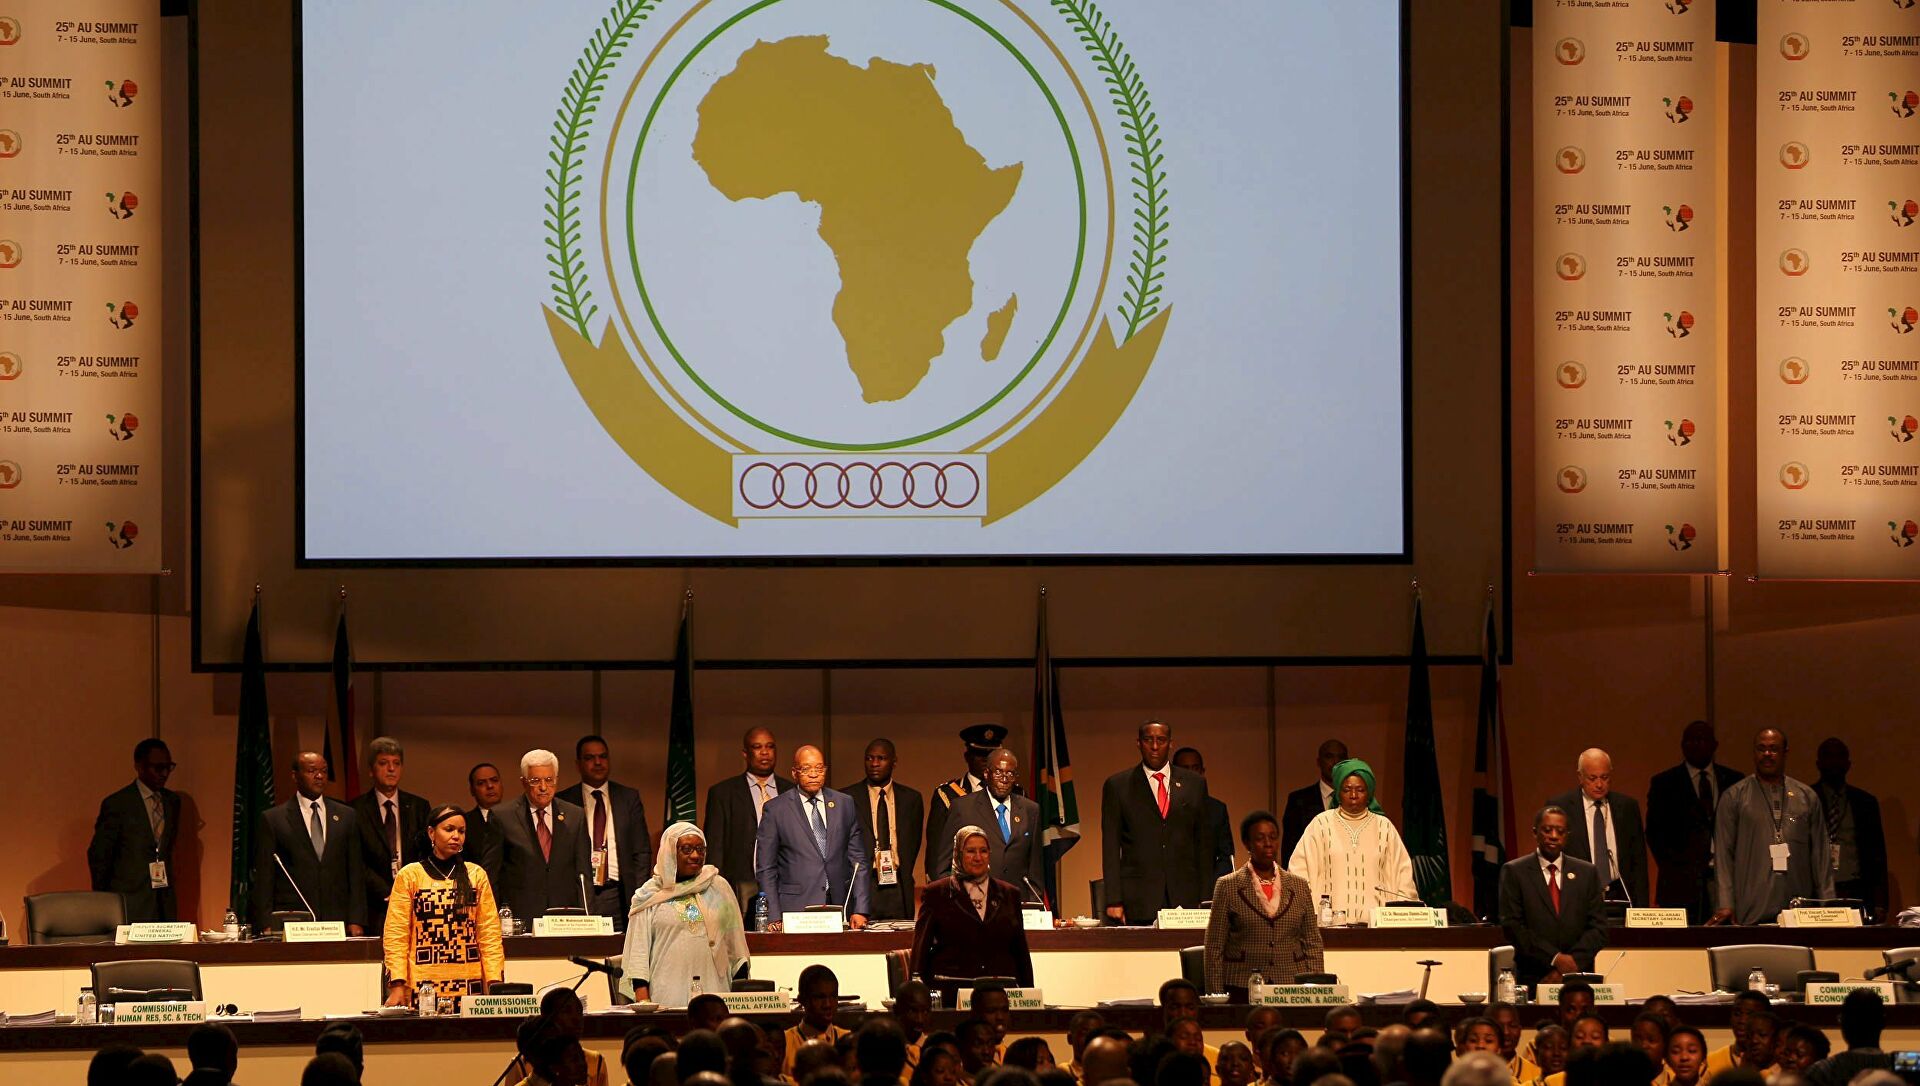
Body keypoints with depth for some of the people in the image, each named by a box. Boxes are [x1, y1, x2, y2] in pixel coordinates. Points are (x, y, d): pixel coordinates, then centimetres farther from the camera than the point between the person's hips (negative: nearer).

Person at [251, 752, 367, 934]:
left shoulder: (347, 816, 13)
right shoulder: (272, 819, 5)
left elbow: (356, 872, 12)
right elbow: (263, 878, 3)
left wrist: (356, 921, 2)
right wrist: (266, 926, -6)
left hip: (338, 922, 2)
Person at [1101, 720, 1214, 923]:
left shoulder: (1194, 783, 13)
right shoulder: (1118, 785, 7)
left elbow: (1203, 844, 14)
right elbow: (1111, 846, 4)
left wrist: (1205, 899, 8)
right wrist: (1114, 901, -4)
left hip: (1184, 899, 2)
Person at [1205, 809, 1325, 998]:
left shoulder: (1299, 887, 11)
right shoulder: (1228, 886, 3)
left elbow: (1313, 944, 12)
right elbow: (1214, 948, 2)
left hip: (1292, 988, 2)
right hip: (1243, 990, -2)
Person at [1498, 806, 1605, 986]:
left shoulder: (1586, 872, 10)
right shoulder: (1514, 871, 3)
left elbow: (1598, 927, 5)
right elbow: (1512, 926, -5)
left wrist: (1571, 964, -10)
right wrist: (1555, 958, -13)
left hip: (1578, 977, 2)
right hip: (1531, 978, -2)